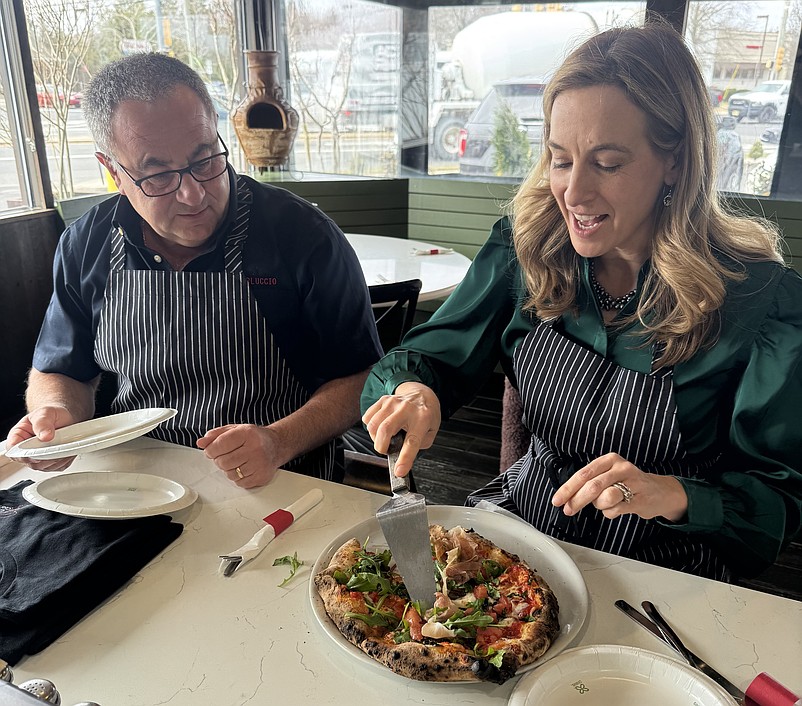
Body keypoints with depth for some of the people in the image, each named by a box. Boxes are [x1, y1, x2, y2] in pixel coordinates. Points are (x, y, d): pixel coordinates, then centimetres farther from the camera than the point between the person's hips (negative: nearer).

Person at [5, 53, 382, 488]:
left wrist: (277, 443, -23)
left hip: (277, 491, -3)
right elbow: (62, 372, 15)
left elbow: (359, 377, -8)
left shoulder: (304, 236, -12)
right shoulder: (85, 247, 2)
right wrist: (58, 415, -8)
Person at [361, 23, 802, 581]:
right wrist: (414, 390, -27)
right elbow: (430, 356, -4)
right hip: (522, 516, 3)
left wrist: (671, 494, -30)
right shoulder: (525, 248, -7)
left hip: (663, 571, -2)